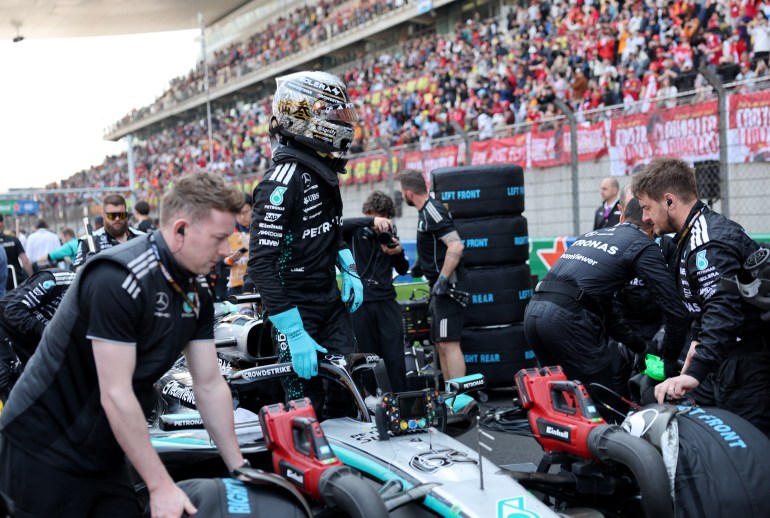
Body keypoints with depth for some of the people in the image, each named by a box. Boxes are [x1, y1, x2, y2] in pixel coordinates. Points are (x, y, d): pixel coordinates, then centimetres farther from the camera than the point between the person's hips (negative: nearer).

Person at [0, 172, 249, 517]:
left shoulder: (197, 291, 2)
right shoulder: (119, 280, -25)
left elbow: (210, 386, 6)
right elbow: (115, 395, -25)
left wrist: (240, 470, 3)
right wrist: (161, 486, -21)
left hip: (103, 453, 8)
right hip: (48, 450, -8)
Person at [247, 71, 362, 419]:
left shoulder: (324, 173, 9)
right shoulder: (283, 181, -20)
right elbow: (261, 263, -25)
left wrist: (349, 270, 11)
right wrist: (294, 334, -26)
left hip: (331, 299, 9)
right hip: (299, 309, -8)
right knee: (307, 408, -5)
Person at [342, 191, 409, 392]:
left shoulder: (389, 233, 14)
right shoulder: (356, 232, 3)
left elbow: (402, 270, 17)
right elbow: (339, 225, -21)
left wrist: (399, 252, -6)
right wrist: (371, 221, -31)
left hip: (386, 302, 2)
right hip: (361, 302, -2)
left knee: (395, 359, -4)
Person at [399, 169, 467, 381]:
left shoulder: (432, 212, -15)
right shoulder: (426, 211, 17)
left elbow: (456, 246, -25)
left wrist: (443, 279, -24)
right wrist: (422, 263, 24)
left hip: (448, 286, -11)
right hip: (440, 286, 11)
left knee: (449, 343, -13)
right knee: (440, 344, 15)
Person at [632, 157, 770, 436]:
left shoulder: (709, 242, -22)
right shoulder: (694, 234, 12)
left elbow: (724, 310, -35)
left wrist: (696, 372, -43)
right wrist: (698, 339, 15)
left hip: (747, 362, -11)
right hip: (725, 359, 11)